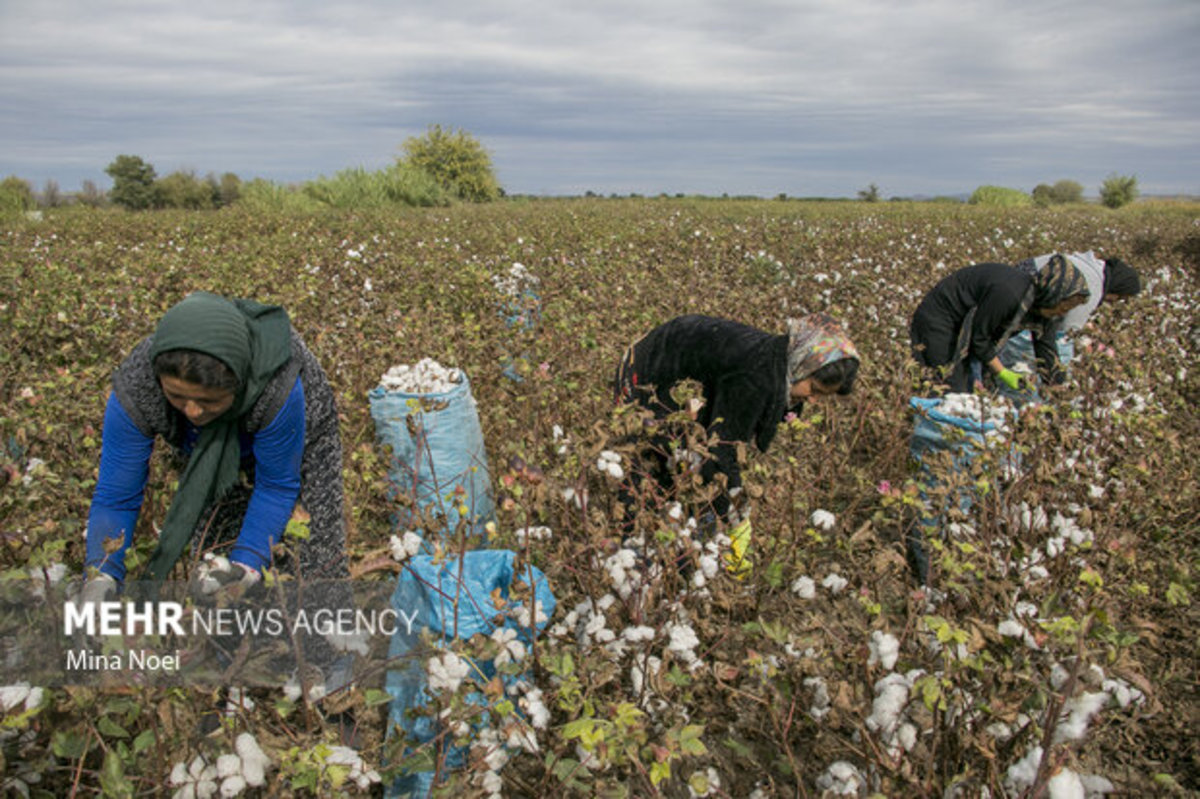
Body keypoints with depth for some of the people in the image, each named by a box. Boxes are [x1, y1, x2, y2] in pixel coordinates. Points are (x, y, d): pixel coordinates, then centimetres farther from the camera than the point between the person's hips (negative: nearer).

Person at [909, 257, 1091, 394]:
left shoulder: (1037, 300, -7)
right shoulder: (1008, 293, -34)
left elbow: (1045, 346, 4)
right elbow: (978, 337, -25)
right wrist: (1002, 373, -17)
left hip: (964, 322, 9)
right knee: (953, 389, -13)